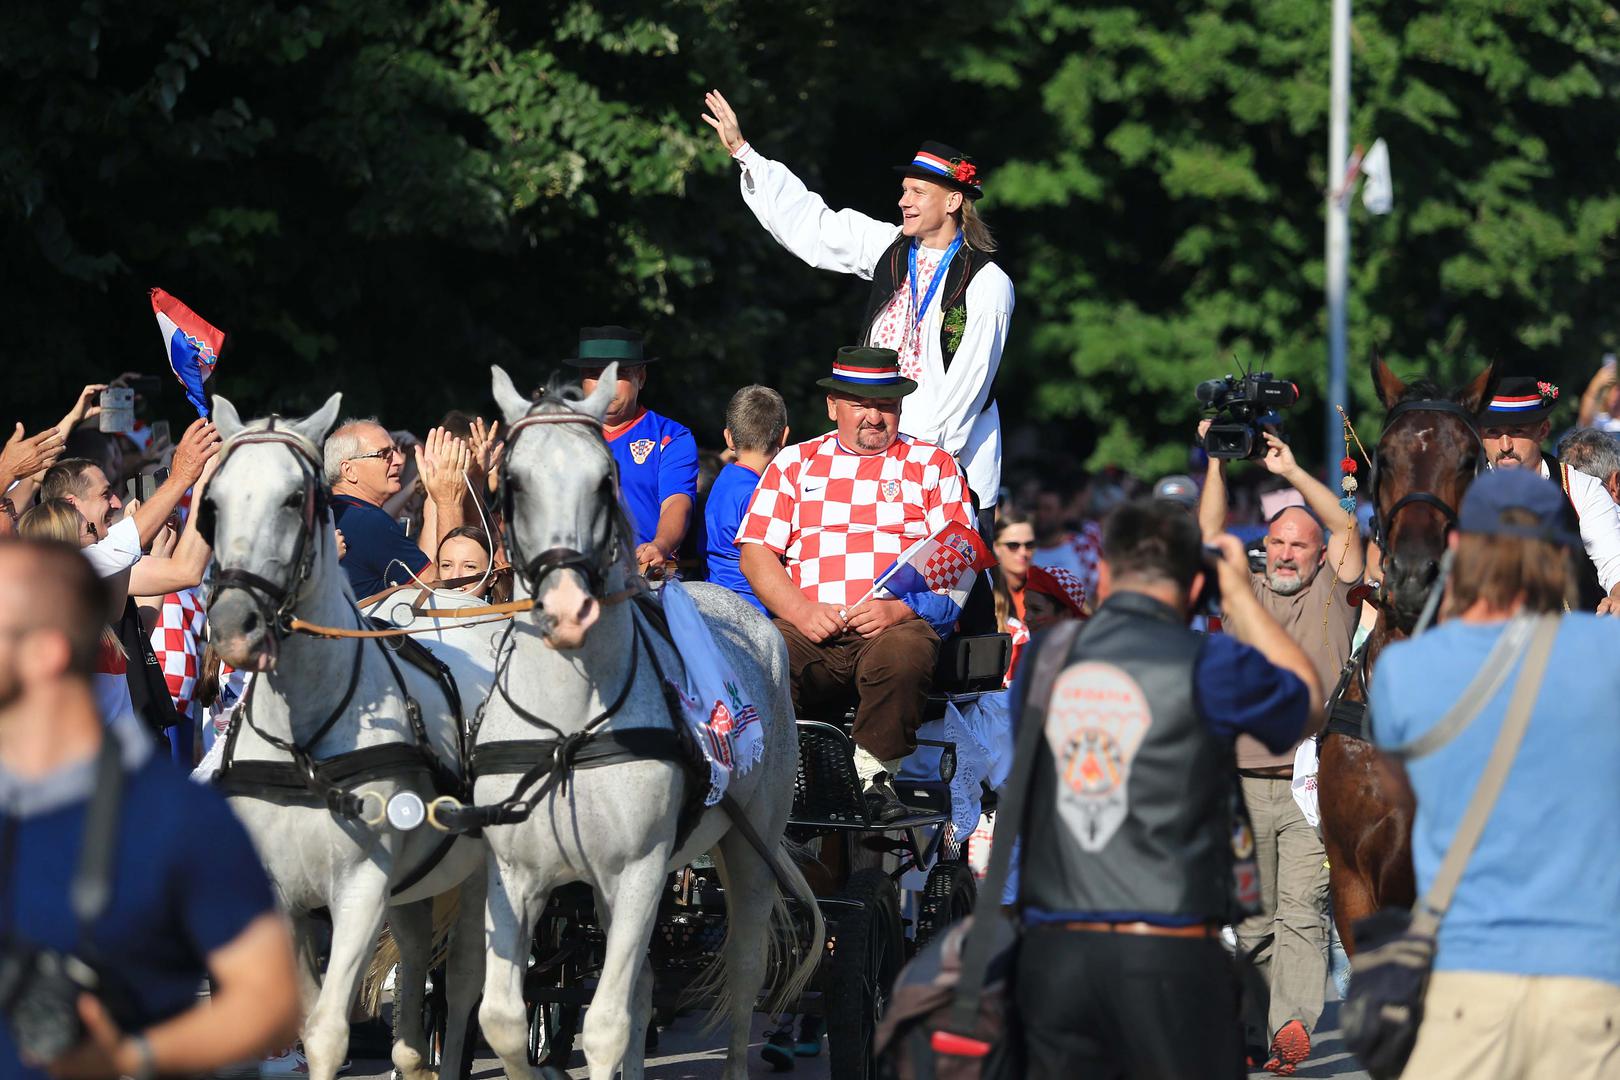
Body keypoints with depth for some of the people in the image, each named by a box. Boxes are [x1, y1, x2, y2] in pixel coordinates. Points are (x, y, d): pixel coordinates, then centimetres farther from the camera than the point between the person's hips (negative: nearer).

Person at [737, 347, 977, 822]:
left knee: (904, 654, -38)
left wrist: (900, 608, -12)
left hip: (896, 625, -1)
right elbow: (756, 552, 12)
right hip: (810, 628, 1)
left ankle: (875, 774, -20)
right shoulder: (794, 463, 22)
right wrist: (801, 611, -7)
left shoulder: (931, 465, 17)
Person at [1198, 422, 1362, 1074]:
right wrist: (1216, 463, -1)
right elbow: (1210, 536, 6)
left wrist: (1290, 472, -4)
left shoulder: (1332, 595, 10)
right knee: (1251, 917, 4)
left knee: (1302, 910, -12)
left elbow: (1346, 528, -1)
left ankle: (1293, 1026, -23)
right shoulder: (1243, 596, 15)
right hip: (1245, 781, 3)